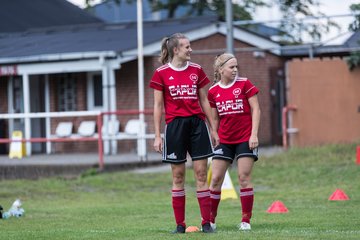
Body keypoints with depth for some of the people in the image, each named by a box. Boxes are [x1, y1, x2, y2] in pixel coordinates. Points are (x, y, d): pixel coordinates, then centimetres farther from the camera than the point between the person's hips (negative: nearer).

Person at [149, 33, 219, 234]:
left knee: (202, 173, -1)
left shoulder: (197, 70, 7)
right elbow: (158, 106, 2)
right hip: (175, 126, -2)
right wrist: (157, 135, -2)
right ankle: (180, 224, 9)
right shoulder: (161, 73, -1)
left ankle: (206, 223, 1)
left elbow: (204, 101, 12)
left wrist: (213, 129, 11)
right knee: (178, 175, 3)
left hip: (197, 123, 2)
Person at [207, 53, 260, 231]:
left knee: (244, 177, -6)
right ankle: (210, 220, 11)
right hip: (224, 141, 3)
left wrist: (254, 134, -12)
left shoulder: (244, 84, -4)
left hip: (245, 139, -3)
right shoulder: (213, 92, 4)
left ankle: (246, 221, 1)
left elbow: (255, 110, -4)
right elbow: (215, 119, 12)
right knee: (215, 178, 1)